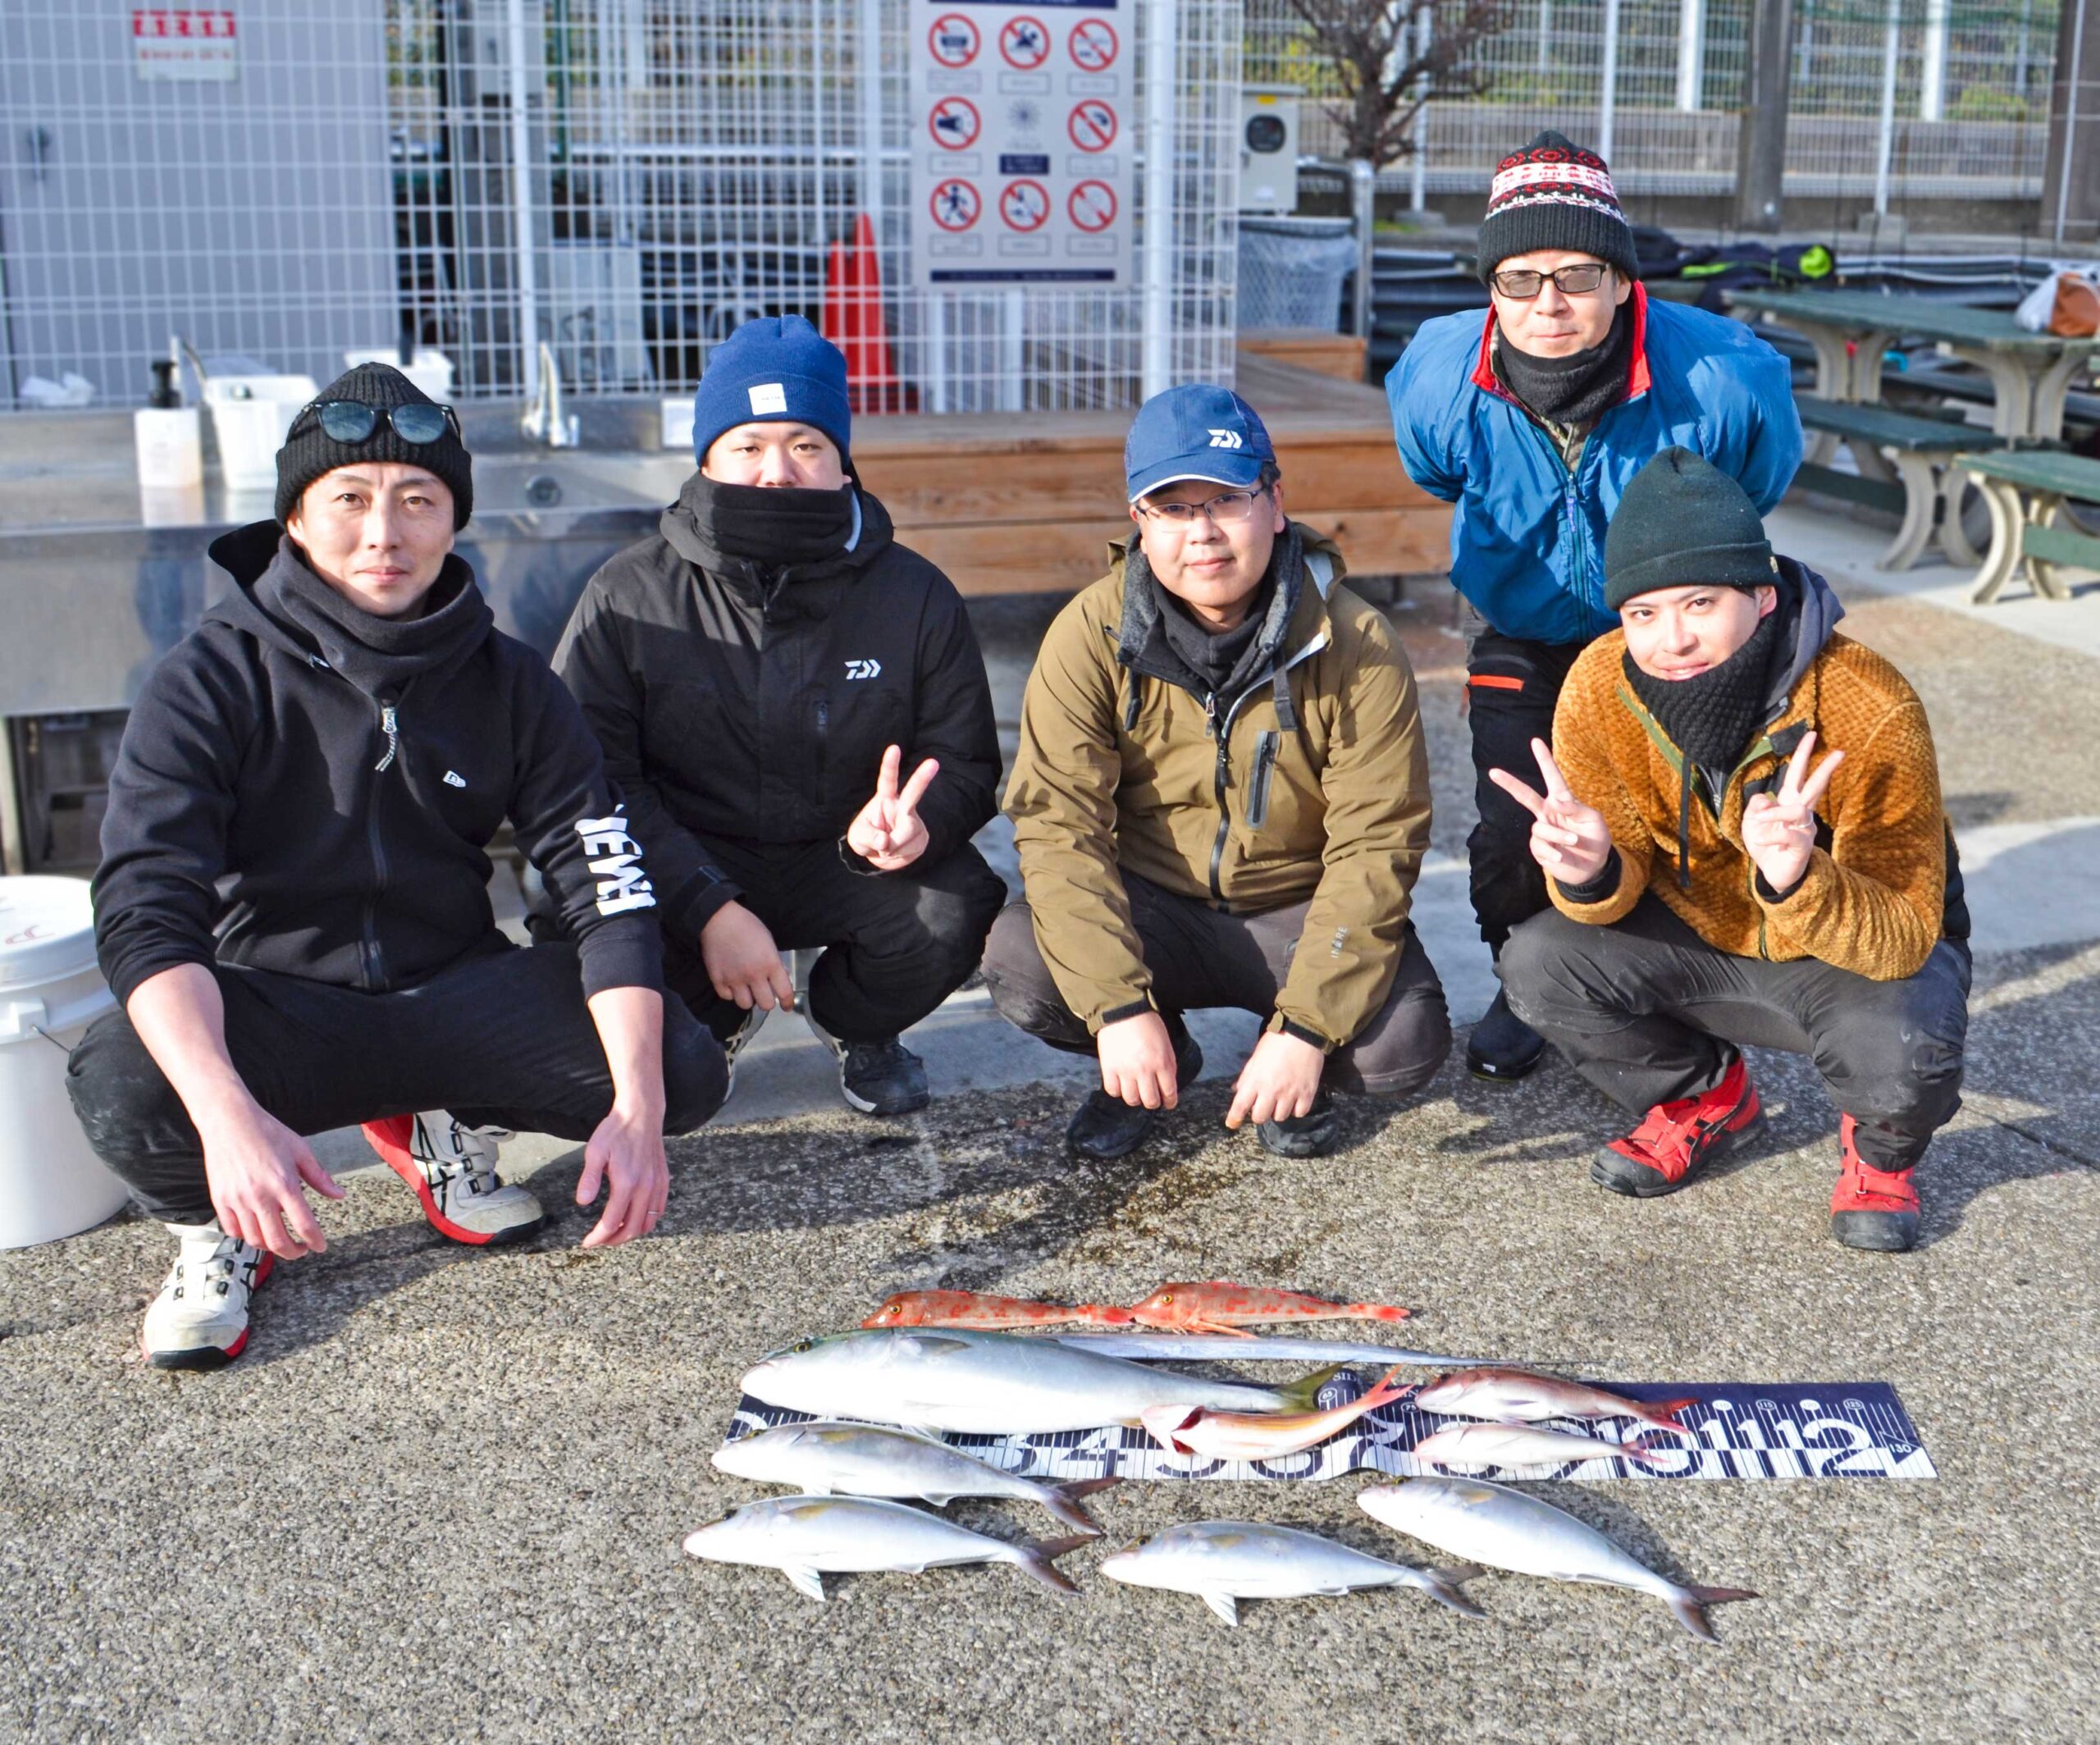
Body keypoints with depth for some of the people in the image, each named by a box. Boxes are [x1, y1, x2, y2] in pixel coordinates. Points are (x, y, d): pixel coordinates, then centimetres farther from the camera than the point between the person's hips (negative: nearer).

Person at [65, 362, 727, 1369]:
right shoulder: (213, 680, -12)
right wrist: (228, 1114, -42)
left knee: (683, 1070, -19)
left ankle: (440, 1125, 10)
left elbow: (610, 889, -8)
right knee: (123, 1088, -36)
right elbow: (144, 912, -24)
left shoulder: (507, 683, -3)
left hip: (454, 990, 3)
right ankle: (219, 1226, 1)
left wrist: (637, 1109, -24)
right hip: (272, 1001, -3)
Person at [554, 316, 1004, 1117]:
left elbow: (965, 762, 1)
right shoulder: (628, 596, -7)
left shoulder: (916, 596, -4)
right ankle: (711, 1020, 9)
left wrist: (915, 823, -25)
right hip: (687, 864, 0)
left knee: (956, 906, -29)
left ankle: (854, 1025, 10)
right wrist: (709, 907, -25)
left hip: (841, 863, 1)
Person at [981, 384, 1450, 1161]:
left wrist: (1306, 1029, -25)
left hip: (1301, 913, -1)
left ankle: (1297, 1067, 11)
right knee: (1020, 965, -27)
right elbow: (1059, 826, -17)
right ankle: (1154, 1069, 7)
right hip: (1152, 910, 1)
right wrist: (1120, 1009, -28)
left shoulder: (1356, 647, -14)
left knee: (1405, 1045, -28)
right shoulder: (1090, 636, -12)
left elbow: (1375, 848, -16)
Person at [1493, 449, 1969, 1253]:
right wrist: (1591, 872, -39)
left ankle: (1880, 1150, 5)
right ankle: (1705, 1099, 11)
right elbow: (1613, 898, -13)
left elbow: (1905, 938, -29)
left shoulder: (1870, 711, -31)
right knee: (1540, 964, -20)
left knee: (1901, 1050, -35)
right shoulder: (1600, 688, -20)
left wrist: (1797, 882, -50)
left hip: (1867, 950, -4)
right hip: (1704, 937, 4)